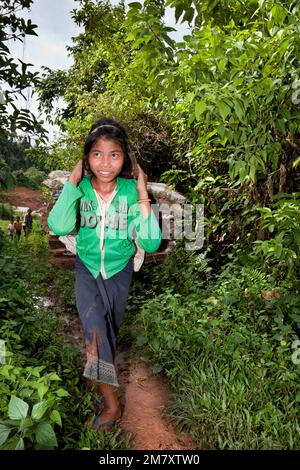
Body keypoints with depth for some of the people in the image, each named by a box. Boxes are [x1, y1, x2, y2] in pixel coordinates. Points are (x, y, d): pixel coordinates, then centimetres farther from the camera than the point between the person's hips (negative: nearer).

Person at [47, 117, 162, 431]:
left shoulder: (131, 191, -21)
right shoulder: (80, 188, -17)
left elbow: (151, 244, -26)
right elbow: (59, 227, -32)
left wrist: (143, 197, -32)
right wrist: (72, 182, -30)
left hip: (119, 270, 0)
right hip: (87, 268, 0)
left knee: (112, 326, 18)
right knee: (94, 325, -14)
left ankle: (102, 378, 44)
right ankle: (111, 401, 8)